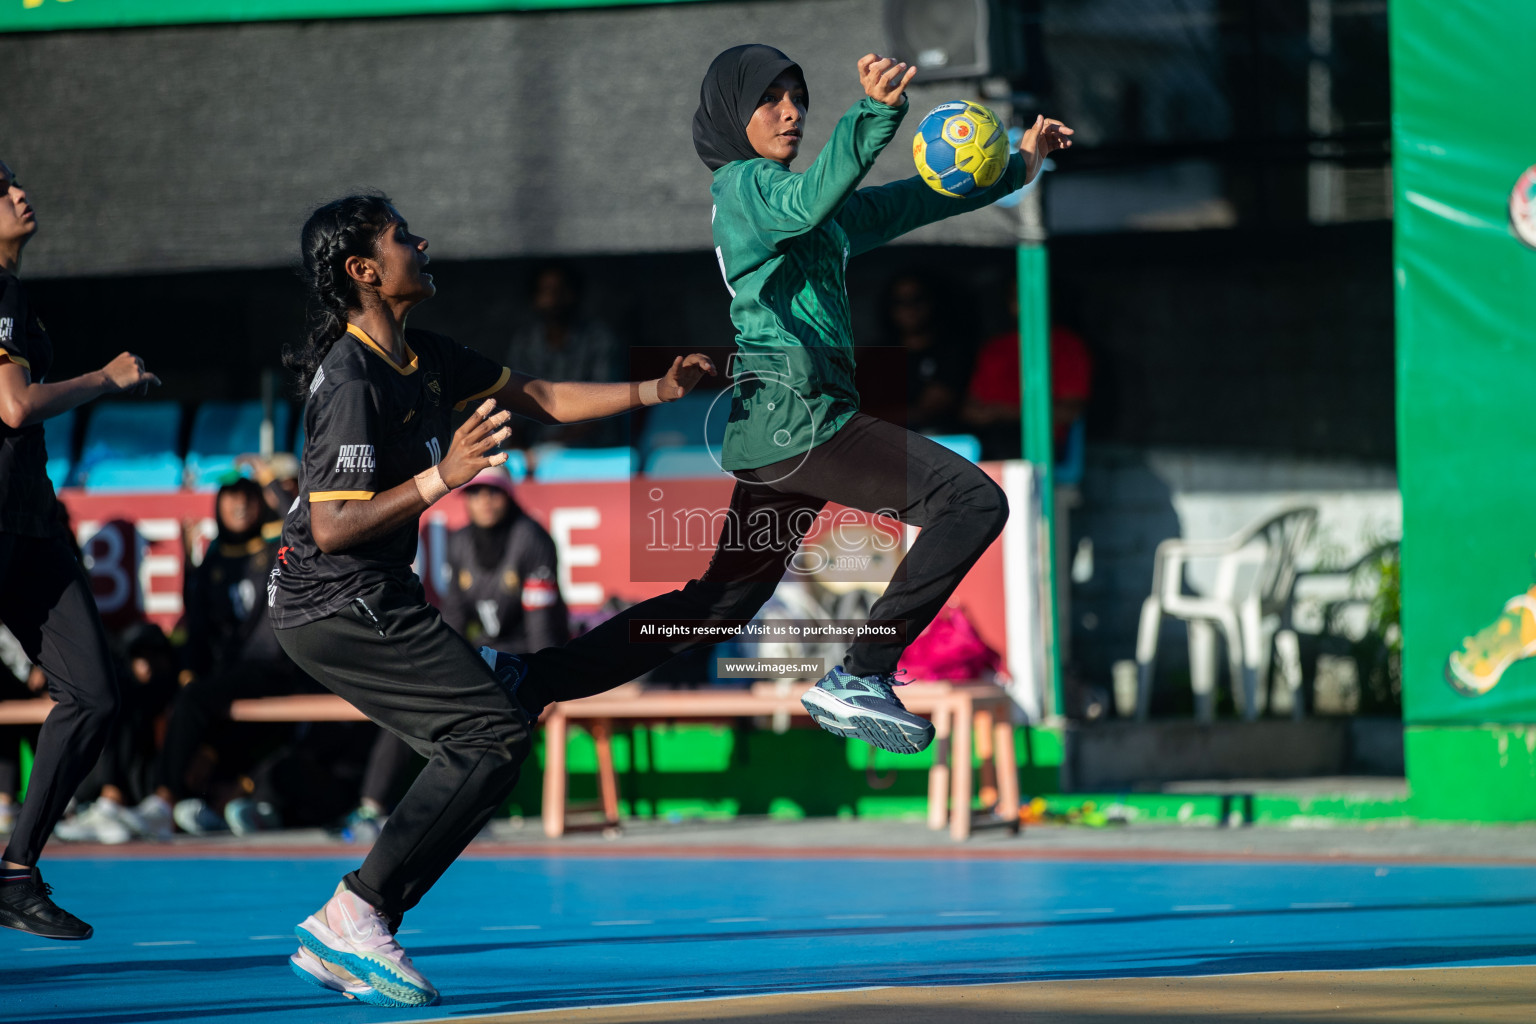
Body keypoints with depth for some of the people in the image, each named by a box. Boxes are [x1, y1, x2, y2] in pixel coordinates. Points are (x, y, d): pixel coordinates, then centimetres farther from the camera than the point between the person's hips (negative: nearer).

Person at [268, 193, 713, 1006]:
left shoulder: (420, 357, 10)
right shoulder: (352, 381, -20)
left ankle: (340, 947, 6)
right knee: (495, 731, -14)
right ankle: (356, 911, -15)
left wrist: (653, 392, 12)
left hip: (373, 597, 10)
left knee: (474, 743, 10)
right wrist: (440, 479, -34)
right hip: (340, 603, -10)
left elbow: (535, 398, 19)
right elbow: (332, 527, -25)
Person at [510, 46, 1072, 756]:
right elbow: (807, 201, -28)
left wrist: (1021, 163, 26)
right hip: (795, 410, -10)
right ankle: (858, 680, -16)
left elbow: (914, 202, 28)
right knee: (973, 502, -14)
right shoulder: (744, 183, -5)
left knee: (724, 601, 17)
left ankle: (532, 682, 17)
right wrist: (875, 113, -41)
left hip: (773, 428, 10)